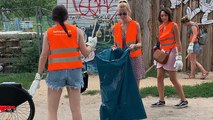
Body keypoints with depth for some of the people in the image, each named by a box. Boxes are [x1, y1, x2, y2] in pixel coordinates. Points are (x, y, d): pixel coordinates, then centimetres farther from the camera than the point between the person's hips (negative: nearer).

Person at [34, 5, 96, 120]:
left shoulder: (48, 33, 0)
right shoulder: (76, 31, 2)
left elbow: (44, 55, -3)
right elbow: (85, 53, 4)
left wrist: (39, 74, 4)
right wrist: (91, 45, 25)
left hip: (56, 72, -1)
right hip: (74, 70, 1)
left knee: (52, 110, 5)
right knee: (75, 109, 8)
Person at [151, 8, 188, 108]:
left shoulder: (173, 25, -7)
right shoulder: (160, 27, 12)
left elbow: (178, 42, -10)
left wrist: (179, 56, -15)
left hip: (171, 53, -7)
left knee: (173, 78, -7)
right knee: (159, 77, 1)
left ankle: (184, 100, 2)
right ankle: (161, 101, 8)